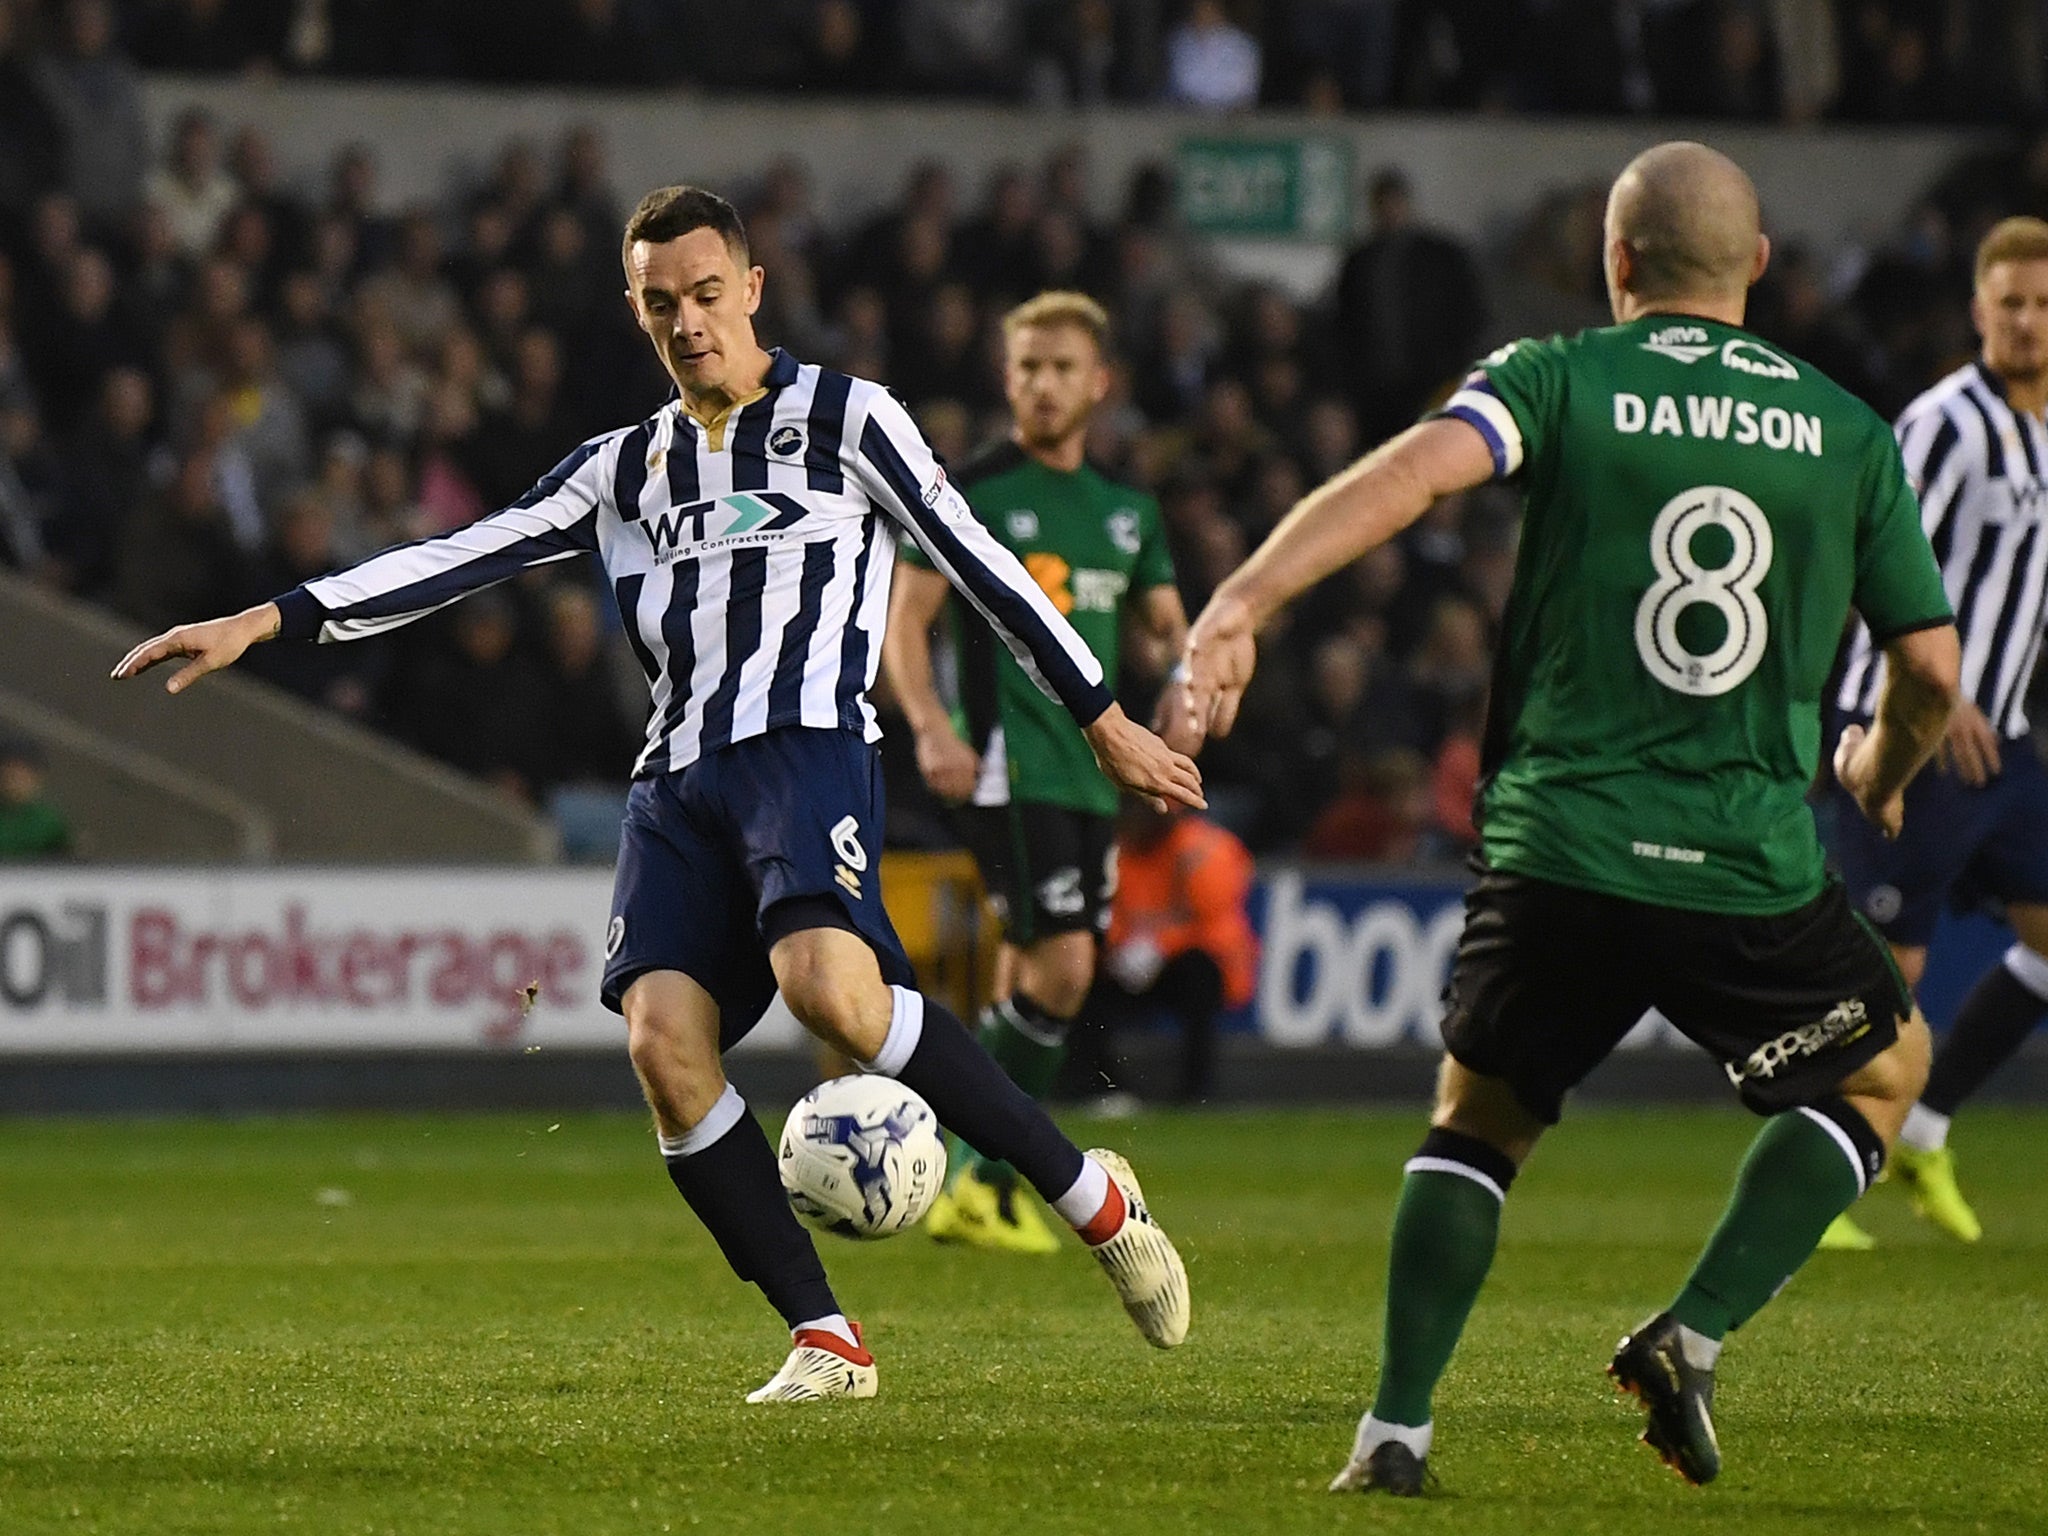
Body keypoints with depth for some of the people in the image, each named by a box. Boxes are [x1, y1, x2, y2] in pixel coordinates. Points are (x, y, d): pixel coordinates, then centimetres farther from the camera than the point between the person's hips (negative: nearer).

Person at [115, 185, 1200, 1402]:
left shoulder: (845, 420, 9)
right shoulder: (627, 468, 22)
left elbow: (982, 567, 9)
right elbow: (462, 559, 17)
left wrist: (1106, 723, 8)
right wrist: (269, 623, 7)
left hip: (810, 744, -5)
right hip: (680, 776, 5)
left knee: (830, 989, -32)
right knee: (664, 1041, -18)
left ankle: (1094, 1198, -19)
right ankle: (825, 1338, -11)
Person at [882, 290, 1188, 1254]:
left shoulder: (1128, 507, 15)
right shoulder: (973, 492, -3)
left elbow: (1164, 623, 21)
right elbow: (903, 619, -5)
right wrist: (930, 726, -21)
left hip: (1091, 771, 7)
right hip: (1009, 767, -7)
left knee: (1034, 985, 7)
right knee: (1061, 967, -17)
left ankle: (972, 1192, 14)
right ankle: (987, 1181, -7)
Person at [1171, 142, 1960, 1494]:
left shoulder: (1556, 381, 1)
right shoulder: (1847, 431, 7)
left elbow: (1420, 468, -19)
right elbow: (1932, 667, 9)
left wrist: (1242, 601, -27)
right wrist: (1881, 773, 31)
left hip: (1561, 855, 0)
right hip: (1754, 871, 0)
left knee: (1480, 1118, 19)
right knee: (1885, 1066, 24)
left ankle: (1397, 1425, 6)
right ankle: (1694, 1335, 8)